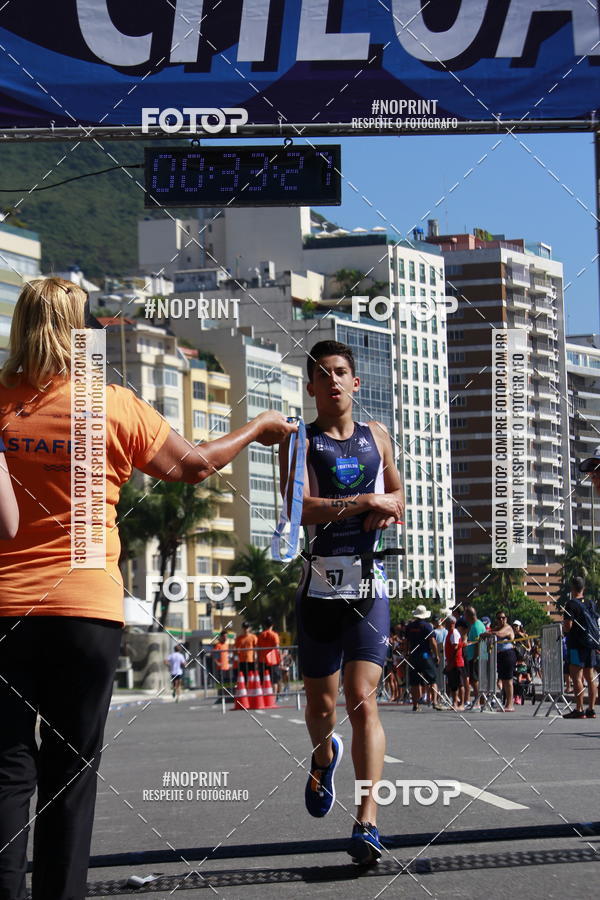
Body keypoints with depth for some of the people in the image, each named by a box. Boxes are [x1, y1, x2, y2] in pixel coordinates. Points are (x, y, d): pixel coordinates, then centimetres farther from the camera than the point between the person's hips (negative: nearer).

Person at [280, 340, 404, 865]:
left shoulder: (377, 436, 13)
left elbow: (397, 499, 25)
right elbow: (299, 508, -13)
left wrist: (383, 508, 2)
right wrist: (367, 501, -13)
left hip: (368, 588, 1)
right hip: (319, 588, 0)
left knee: (363, 702, -11)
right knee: (321, 703, 11)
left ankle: (367, 822, -16)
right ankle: (324, 756, 46)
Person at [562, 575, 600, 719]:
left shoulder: (571, 604, -10)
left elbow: (568, 626, -17)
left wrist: (564, 624, 5)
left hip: (576, 645, -7)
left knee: (576, 676, -8)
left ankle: (579, 710, -13)